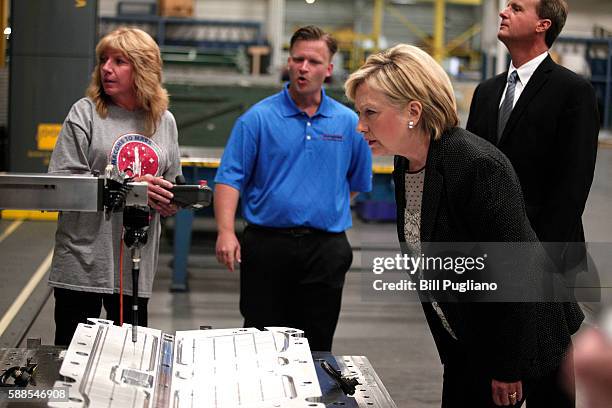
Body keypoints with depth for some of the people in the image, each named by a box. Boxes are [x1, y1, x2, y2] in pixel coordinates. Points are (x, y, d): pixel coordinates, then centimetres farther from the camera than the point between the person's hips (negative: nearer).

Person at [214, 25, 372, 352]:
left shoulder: (349, 123, 7)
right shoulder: (258, 117, -1)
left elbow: (358, 182, 19)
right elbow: (230, 178, -6)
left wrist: (326, 214, 12)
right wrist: (226, 232, -18)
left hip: (325, 250, 2)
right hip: (267, 246, -2)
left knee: (316, 346, 8)